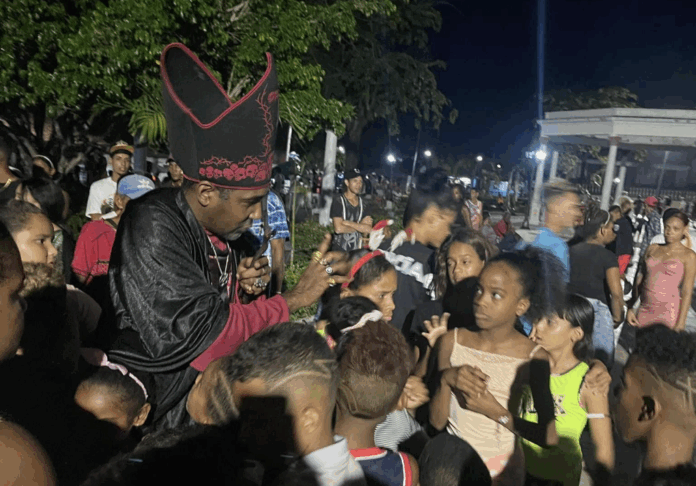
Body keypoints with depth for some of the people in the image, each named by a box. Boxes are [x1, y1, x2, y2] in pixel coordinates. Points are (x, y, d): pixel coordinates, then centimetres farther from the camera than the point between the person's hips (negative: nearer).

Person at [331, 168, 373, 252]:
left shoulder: (362, 202, 10)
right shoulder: (338, 201, -4)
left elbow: (368, 229, -1)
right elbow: (338, 228, -16)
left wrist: (348, 223, -12)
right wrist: (360, 226, -4)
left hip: (358, 251, 4)